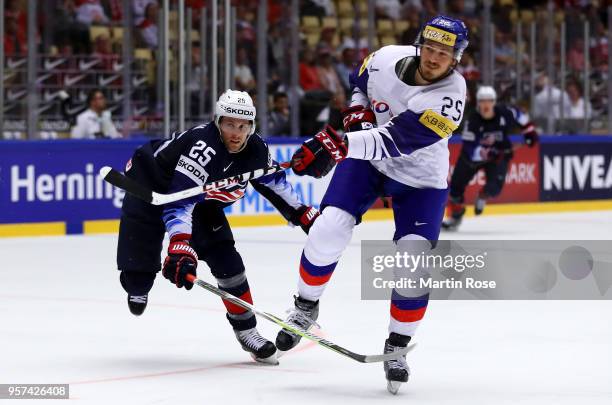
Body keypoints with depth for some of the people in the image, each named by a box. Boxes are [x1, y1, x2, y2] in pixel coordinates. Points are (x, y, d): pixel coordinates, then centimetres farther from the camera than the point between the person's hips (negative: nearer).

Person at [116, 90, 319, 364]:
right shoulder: (203, 147, -39)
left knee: (227, 261, -5)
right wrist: (180, 246, -56)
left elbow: (274, 182, 8)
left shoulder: (255, 150, -15)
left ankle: (246, 330, 4)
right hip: (150, 184, -6)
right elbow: (178, 203, -45)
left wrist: (303, 214, 8)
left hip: (201, 200, 6)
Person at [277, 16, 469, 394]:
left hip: (420, 179, -3)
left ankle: (396, 348, 8)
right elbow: (360, 81, 11)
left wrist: (341, 145, -50)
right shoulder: (387, 59, -16)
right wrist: (358, 112, -7)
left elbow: (397, 142, -41)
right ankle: (305, 308, 10)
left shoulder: (450, 96, -30)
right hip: (367, 159, 3)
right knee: (328, 230, -14)